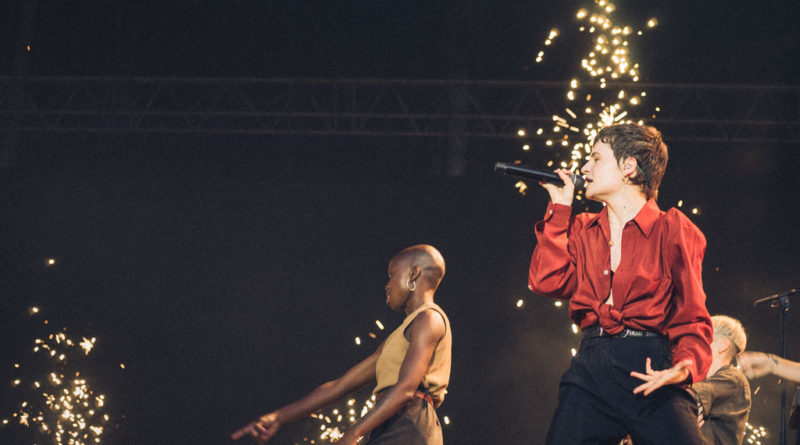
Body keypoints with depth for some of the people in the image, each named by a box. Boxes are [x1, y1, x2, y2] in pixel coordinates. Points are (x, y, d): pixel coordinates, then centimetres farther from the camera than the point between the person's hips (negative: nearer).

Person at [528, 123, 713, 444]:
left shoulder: (671, 228, 5)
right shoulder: (583, 230, 20)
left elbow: (692, 315, 2)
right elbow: (547, 281, 2)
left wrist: (685, 365, -18)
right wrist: (560, 209, 10)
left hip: (650, 371, -4)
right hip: (590, 368, 4)